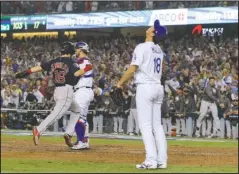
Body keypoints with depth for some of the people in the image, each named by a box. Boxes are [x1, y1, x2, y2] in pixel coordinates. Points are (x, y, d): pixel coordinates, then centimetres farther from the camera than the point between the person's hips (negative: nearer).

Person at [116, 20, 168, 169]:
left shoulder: (142, 47, -10)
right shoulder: (159, 50, 13)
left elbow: (132, 69, -14)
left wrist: (121, 83, -1)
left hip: (145, 87, -7)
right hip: (158, 87, 7)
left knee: (146, 125, -7)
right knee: (157, 125, 9)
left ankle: (151, 160, -14)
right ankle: (162, 160, 6)